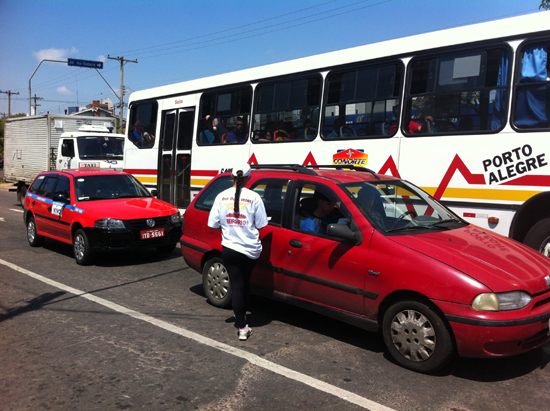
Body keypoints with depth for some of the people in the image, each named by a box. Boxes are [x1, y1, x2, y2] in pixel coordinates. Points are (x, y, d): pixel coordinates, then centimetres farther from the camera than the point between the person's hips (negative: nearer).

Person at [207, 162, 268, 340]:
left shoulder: (222, 196, -4)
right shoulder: (254, 197, -9)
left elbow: (213, 224, -2)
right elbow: (260, 225, -5)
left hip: (229, 248, 0)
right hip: (250, 249, 0)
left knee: (236, 285, 5)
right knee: (245, 282, 23)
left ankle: (242, 327, 1)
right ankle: (241, 314, 38)